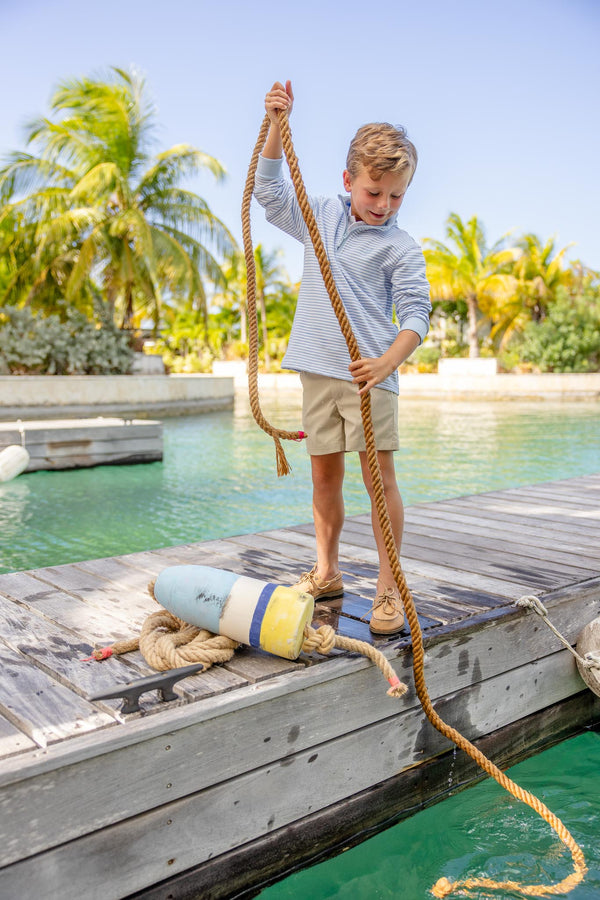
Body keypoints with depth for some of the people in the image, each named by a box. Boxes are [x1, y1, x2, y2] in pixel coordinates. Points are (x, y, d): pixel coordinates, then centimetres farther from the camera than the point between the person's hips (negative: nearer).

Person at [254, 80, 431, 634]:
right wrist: (277, 124, 9)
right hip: (318, 370, 5)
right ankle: (327, 573, 22)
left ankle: (389, 588, 4)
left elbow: (416, 313, -9)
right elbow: (269, 189, 19)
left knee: (379, 475, -5)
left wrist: (388, 360, -28)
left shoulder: (401, 247, -2)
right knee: (324, 475, 9)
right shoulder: (321, 217, 13)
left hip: (369, 374, -4)